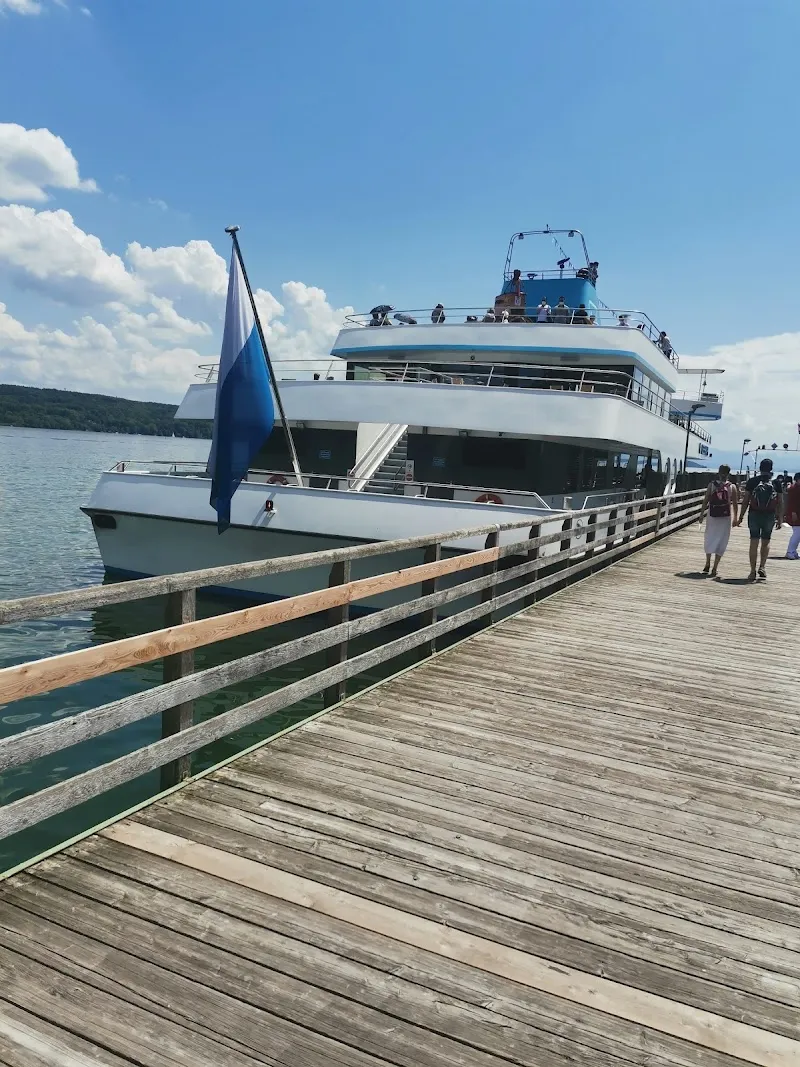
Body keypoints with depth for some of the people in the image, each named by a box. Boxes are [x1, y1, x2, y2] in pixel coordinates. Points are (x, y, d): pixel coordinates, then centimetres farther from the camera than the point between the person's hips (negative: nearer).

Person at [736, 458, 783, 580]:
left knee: (754, 543, 3)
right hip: (769, 516, 1)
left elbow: (745, 500, -3)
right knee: (766, 542, 17)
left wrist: (741, 517, 3)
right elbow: (780, 503, 1)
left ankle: (753, 571, 2)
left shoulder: (752, 481, -2)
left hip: (754, 515, -1)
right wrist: (780, 519, 8)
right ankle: (762, 567, 6)